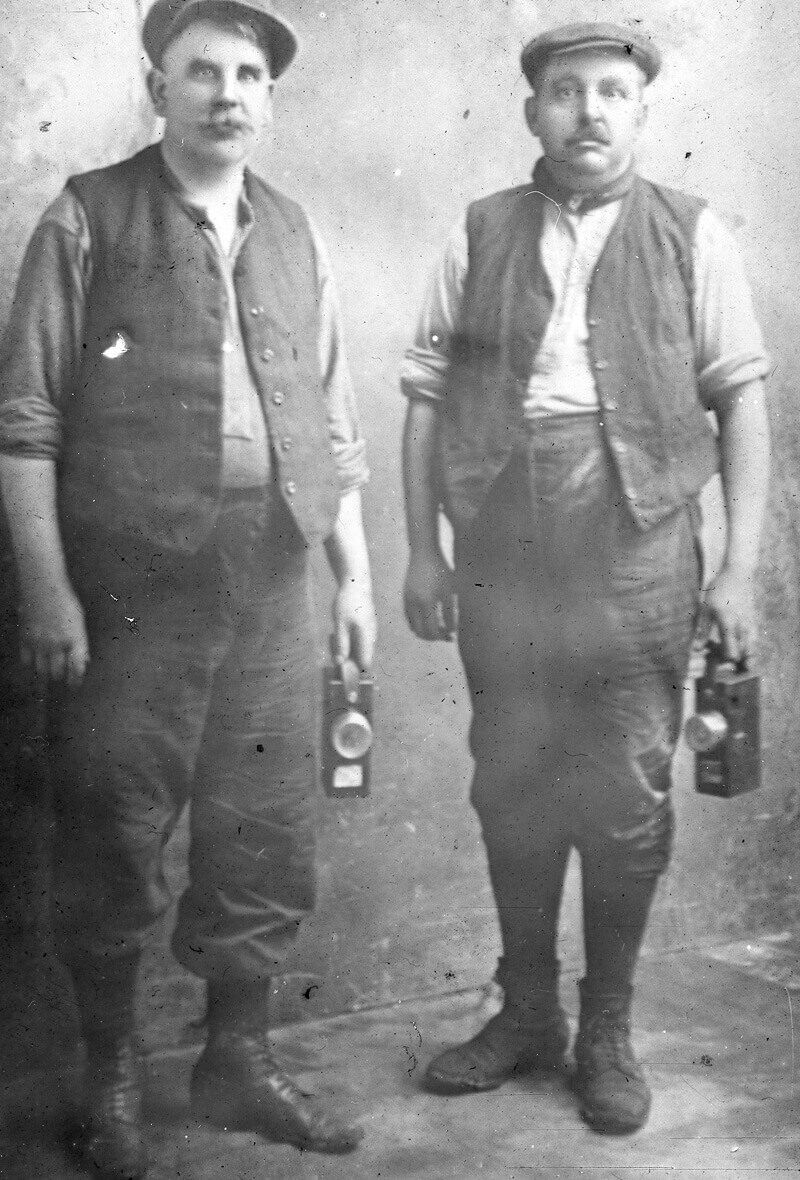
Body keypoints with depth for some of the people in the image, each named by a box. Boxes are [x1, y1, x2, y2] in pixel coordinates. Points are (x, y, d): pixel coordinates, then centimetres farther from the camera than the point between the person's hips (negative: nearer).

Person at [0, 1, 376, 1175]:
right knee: (113, 841, 4)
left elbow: (334, 423, 17)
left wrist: (355, 572, 11)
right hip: (128, 589, -4)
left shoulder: (294, 238, 14)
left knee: (268, 837, 10)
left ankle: (239, 1060, 28)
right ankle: (111, 1080, 23)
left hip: (270, 586, 5)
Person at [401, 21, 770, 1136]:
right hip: (499, 549, 2)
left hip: (636, 551, -2)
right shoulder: (479, 235, 8)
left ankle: (608, 1032, 22)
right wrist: (423, 550, 2)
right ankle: (527, 1013, 28)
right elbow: (426, 395, 8)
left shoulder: (693, 236, 4)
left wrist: (740, 569, -4)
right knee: (511, 789, 10)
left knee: (627, 800, 4)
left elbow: (740, 400, 2)